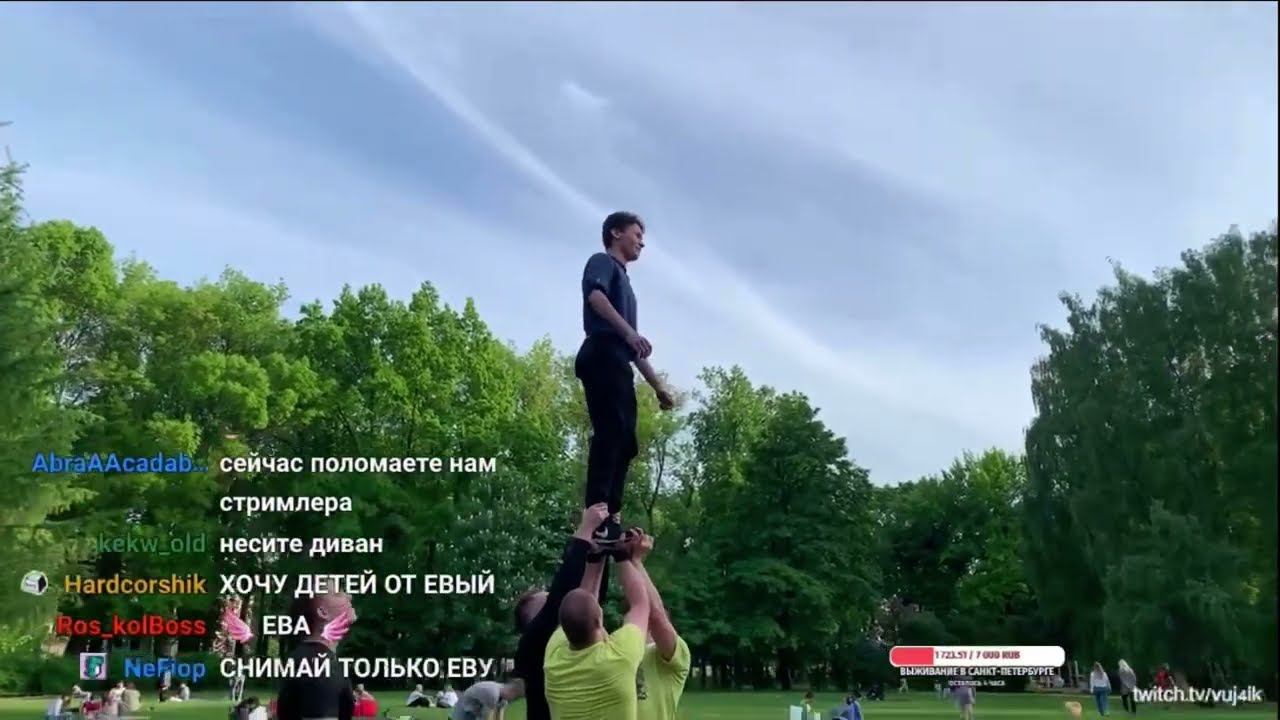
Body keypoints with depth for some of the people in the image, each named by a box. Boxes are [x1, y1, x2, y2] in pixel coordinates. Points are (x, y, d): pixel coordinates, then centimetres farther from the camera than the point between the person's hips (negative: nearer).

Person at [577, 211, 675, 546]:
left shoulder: (624, 281, 34)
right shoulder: (603, 261, 10)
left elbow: (633, 350, 32)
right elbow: (595, 295, -16)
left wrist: (658, 385, 30)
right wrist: (629, 331, -27)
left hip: (617, 363, 10)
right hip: (603, 356, -10)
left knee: (624, 443, 1)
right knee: (610, 434, -21)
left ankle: (610, 521, -3)